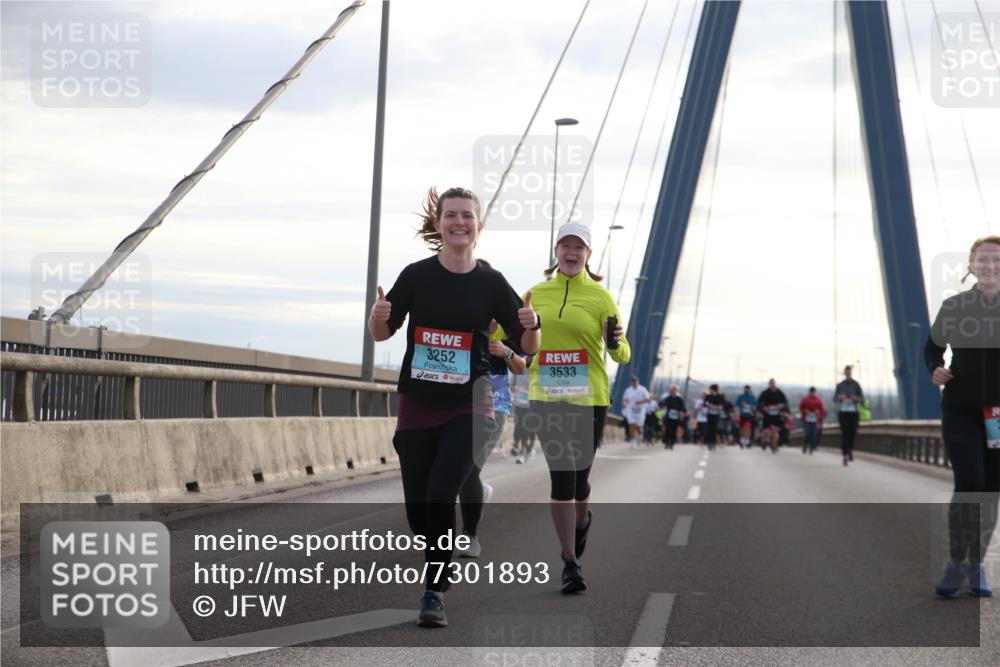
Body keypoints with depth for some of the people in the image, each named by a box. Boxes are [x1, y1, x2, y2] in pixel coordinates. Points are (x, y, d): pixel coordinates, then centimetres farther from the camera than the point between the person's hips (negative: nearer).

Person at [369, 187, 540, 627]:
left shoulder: (491, 283, -3)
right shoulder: (417, 276, -3)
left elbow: (527, 347, 2)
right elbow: (382, 334, 6)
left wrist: (531, 326, -20)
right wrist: (378, 316, -17)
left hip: (468, 407, -1)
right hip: (417, 405, 2)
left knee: (441, 494, -16)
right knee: (417, 509, 5)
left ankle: (435, 592, -4)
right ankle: (442, 564, 34)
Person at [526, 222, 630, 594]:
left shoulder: (600, 296, 0)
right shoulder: (536, 294, 7)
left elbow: (622, 355, -1)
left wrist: (616, 344, -22)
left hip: (589, 399, -1)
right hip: (547, 397, 1)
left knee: (579, 474, 7)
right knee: (561, 475, -7)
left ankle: (582, 519, 43)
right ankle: (570, 563, -1)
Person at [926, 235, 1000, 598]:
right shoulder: (953, 306, -2)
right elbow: (932, 347, 11)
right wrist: (935, 370, -9)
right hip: (960, 410, -1)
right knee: (968, 484, -14)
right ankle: (955, 564, -2)